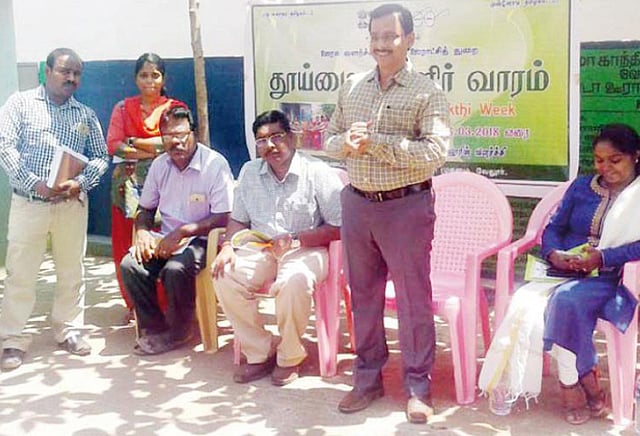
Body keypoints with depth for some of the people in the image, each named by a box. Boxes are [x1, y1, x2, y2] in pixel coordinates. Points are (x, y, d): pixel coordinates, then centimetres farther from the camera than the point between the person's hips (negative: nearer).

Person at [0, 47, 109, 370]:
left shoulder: (86, 115, 11)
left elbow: (101, 156, 9)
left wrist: (81, 182, -11)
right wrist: (35, 184, -17)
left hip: (72, 204, 3)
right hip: (28, 202, -3)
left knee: (72, 270, 9)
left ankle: (68, 331, 23)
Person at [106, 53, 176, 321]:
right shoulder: (123, 108, 14)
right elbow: (113, 145, 1)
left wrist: (133, 142, -5)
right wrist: (151, 152, -8)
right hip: (129, 183, 2)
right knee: (126, 244, -1)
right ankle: (134, 306, 10)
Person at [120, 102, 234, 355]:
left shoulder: (215, 164, -11)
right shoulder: (160, 165, 8)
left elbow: (223, 218, -16)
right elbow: (145, 208, 18)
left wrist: (181, 232, -21)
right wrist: (142, 232, -5)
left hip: (200, 240, -5)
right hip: (166, 239, 6)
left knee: (176, 270, -34)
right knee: (130, 265, -21)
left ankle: (178, 331, -7)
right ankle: (153, 327, -4)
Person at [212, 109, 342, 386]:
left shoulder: (317, 172, -5)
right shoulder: (250, 172, 12)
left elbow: (339, 228, -9)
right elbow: (239, 219, 17)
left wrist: (295, 240, -19)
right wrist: (228, 246, -4)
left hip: (305, 251, -5)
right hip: (260, 250, 5)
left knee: (294, 281, -38)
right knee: (225, 277, -24)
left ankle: (290, 357, -12)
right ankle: (259, 353, -7)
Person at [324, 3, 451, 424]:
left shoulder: (427, 92, -8)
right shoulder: (352, 87, 8)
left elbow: (436, 153, -18)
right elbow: (330, 138, 13)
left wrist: (376, 141, -23)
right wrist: (346, 144, -11)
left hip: (406, 205, -5)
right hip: (357, 203, 5)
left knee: (413, 299, 4)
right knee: (363, 294, 14)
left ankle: (418, 386, 17)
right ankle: (368, 377, 28)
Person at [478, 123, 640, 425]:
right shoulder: (581, 186, 21)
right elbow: (553, 228, 16)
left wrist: (603, 258, -21)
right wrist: (554, 255, -5)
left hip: (612, 280, -4)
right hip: (565, 273, 4)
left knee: (568, 298, -37)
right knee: (526, 303, -28)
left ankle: (571, 385, -19)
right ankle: (588, 385, -20)